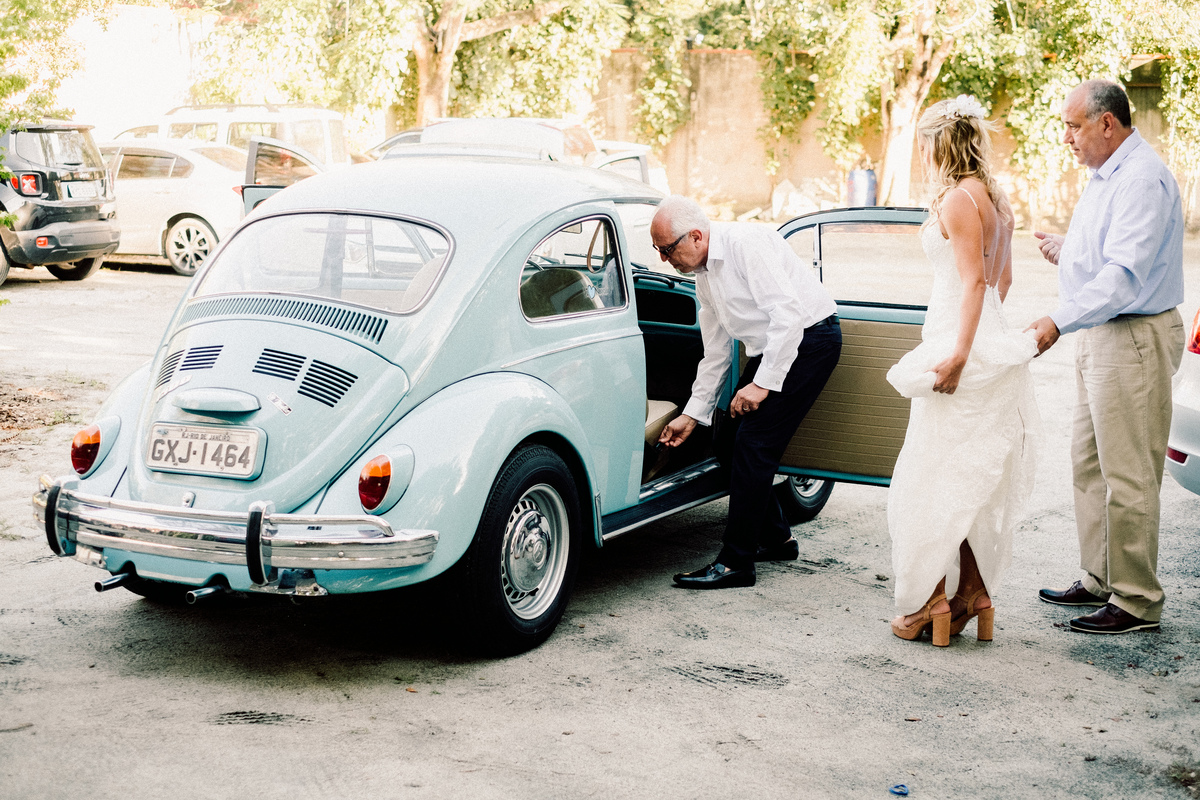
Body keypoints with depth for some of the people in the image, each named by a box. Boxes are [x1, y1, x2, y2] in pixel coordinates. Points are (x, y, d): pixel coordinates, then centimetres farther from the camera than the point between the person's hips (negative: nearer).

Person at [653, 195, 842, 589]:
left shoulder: (745, 243, -20)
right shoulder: (705, 276, 10)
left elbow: (788, 313, -26)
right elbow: (716, 353, 17)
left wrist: (762, 383, -25)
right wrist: (692, 415, 18)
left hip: (810, 338, -10)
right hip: (771, 346, 10)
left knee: (752, 444, -13)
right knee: (730, 439, 9)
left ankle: (735, 562, -8)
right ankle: (775, 538, 23)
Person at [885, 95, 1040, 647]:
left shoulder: (956, 199, -14)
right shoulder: (996, 199, 13)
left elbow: (974, 281, -21)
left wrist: (959, 353, -24)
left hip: (960, 349, -9)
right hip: (992, 343, 9)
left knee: (935, 480, -2)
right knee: (979, 481, 13)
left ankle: (930, 602, 3)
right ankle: (975, 593, 18)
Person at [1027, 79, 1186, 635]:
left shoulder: (1142, 179, -18)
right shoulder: (1105, 176, 16)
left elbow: (1125, 275, -28)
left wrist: (1059, 322, -33)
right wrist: (1067, 252, 10)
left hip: (1134, 339, -11)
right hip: (1101, 336, 11)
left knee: (1128, 476, -5)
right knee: (1089, 465, 16)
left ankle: (1137, 603, 3)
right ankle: (1099, 581, 27)